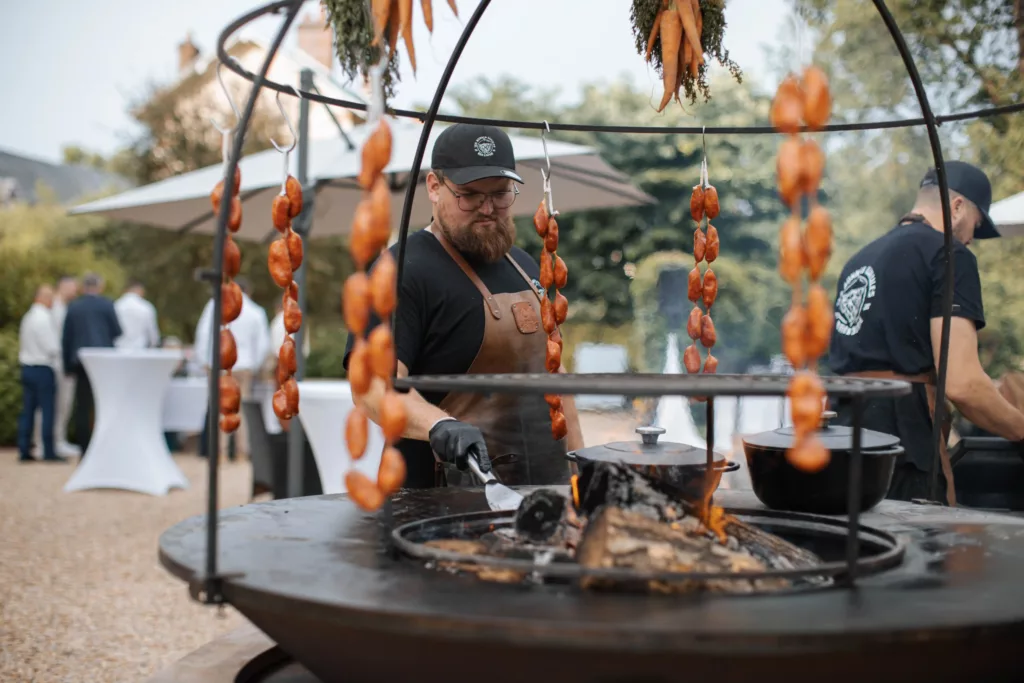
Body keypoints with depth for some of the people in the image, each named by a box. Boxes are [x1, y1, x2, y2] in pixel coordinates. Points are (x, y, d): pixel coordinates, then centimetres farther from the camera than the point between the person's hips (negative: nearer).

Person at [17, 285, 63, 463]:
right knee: (48, 410, -3)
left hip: (27, 367, 8)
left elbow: (23, 344, 17)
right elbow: (52, 347, -18)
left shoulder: (28, 317, 11)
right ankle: (49, 452, -1)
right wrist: (60, 348, 1)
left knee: (28, 410, 9)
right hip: (43, 368, -8)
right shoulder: (44, 318, -16)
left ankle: (24, 450, 11)